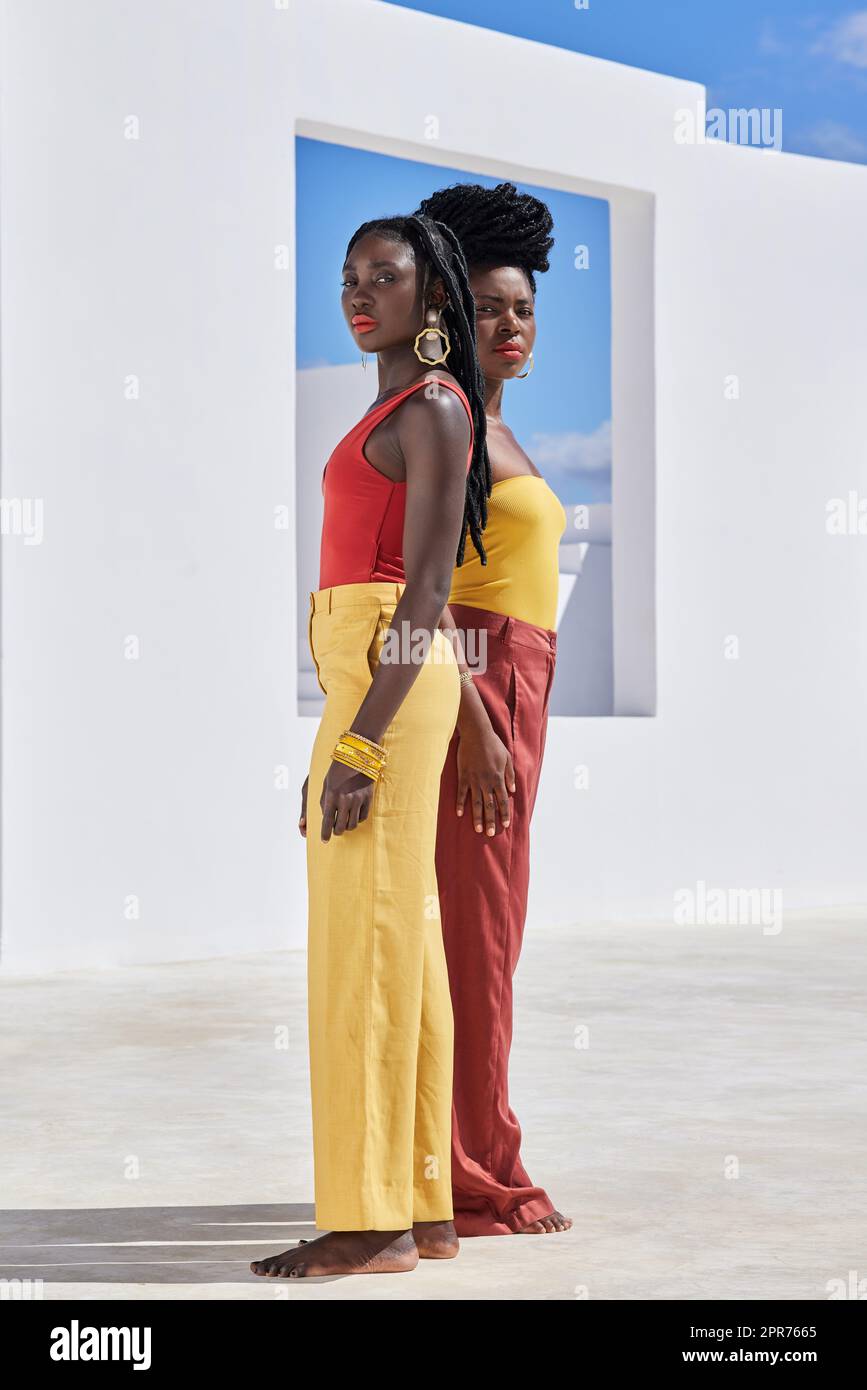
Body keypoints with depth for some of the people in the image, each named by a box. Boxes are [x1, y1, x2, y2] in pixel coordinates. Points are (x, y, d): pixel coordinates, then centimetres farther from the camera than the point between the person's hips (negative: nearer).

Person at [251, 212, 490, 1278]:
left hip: (388, 676, -10)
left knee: (366, 934, -10)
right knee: (395, 930, 9)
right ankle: (419, 1207, 14)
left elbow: (426, 590, -16)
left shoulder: (433, 409, -8)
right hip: (373, 678, 10)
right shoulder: (401, 410, 21)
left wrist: (363, 741, -21)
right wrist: (347, 737, 21)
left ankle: (371, 1221, -6)